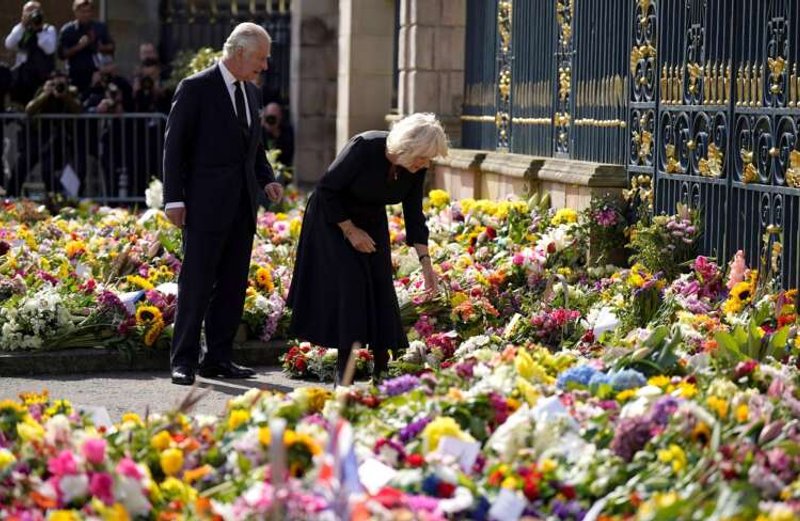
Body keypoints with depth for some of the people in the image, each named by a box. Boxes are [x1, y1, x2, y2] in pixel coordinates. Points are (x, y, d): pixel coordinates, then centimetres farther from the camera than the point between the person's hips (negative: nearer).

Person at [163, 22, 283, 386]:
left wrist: (266, 180, 7)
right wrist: (174, 200, -13)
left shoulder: (251, 92, 15)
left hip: (242, 206, 7)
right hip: (206, 204, -7)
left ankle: (218, 359, 15)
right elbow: (175, 146, -8)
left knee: (233, 286, 8)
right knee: (196, 284, -5)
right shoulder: (195, 88, -7)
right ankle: (183, 360, 0)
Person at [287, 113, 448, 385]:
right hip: (333, 218, -5)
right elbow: (326, 189, -22)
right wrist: (350, 230, -19)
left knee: (380, 286, -5)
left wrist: (425, 261, -12)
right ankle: (344, 370, -11)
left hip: (371, 223, 5)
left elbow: (413, 214, -6)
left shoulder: (416, 169, -15)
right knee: (350, 282, -16)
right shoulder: (364, 148, -32)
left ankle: (382, 366, 1)